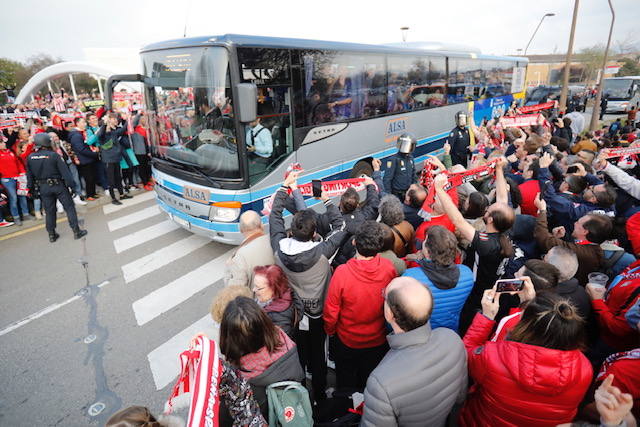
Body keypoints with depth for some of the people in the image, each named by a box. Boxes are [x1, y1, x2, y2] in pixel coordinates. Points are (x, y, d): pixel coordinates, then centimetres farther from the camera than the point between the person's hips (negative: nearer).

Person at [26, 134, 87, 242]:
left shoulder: (30, 157, -1)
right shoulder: (54, 155, -15)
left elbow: (29, 175, 6)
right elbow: (64, 171, -15)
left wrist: (31, 189, 16)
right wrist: (71, 183, -9)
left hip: (43, 188, 4)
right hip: (58, 185, -4)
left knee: (49, 211, 14)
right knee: (69, 208, 4)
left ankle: (51, 234, 20)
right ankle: (76, 231, 5)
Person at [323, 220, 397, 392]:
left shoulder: (342, 273, -32)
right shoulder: (389, 268, -24)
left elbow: (330, 311, -18)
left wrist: (330, 331, 2)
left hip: (347, 340, -2)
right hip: (378, 340, 2)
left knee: (346, 383, 27)